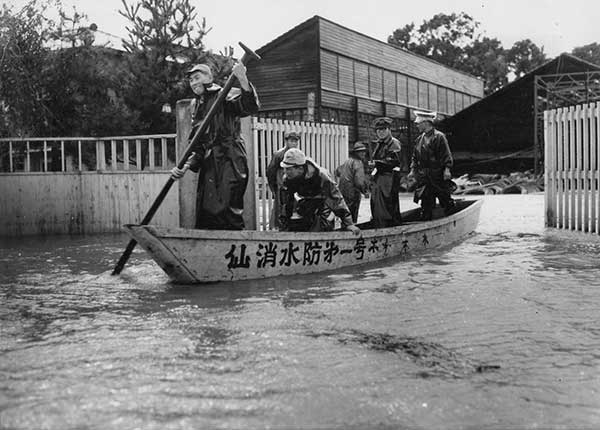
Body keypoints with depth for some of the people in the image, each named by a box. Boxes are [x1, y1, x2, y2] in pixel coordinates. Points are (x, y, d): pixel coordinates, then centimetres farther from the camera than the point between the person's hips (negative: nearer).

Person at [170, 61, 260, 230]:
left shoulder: (225, 96, -4)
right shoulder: (197, 105, 18)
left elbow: (250, 107, -24)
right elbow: (196, 144, 17)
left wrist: (243, 80, -40)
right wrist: (186, 165, 1)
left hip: (229, 163, -8)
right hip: (209, 165, 8)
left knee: (227, 213, -14)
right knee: (205, 214, 10)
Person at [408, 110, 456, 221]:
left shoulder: (439, 136, -6)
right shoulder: (419, 139, 14)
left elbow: (446, 155, -11)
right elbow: (415, 157, 18)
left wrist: (446, 169, -18)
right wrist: (413, 170, 8)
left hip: (438, 175, -6)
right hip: (423, 176, 6)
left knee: (445, 200, 2)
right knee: (426, 202, 6)